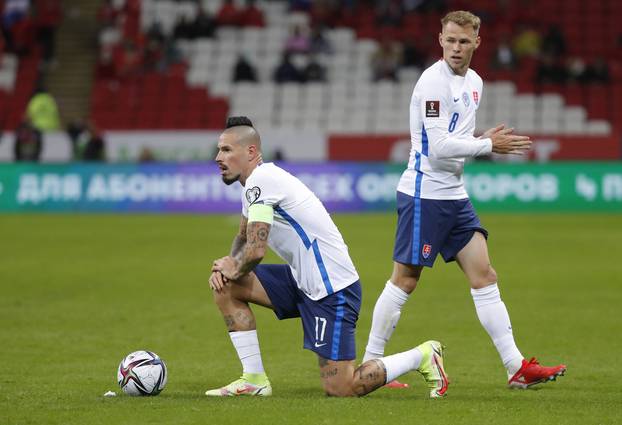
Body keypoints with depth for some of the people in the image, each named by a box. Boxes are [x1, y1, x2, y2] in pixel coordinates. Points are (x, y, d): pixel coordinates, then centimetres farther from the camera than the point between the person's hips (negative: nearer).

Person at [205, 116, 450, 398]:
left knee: (340, 389, -9)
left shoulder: (261, 180, -19)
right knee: (225, 285, 2)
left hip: (332, 289, -10)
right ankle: (254, 380, 5)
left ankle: (423, 357, 11)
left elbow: (255, 250, -24)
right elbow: (244, 237, 24)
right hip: (301, 280, 10)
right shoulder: (254, 182, 12)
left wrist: (234, 268, -2)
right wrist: (228, 266, 3)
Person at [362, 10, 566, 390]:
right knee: (406, 280, -3)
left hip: (455, 195, 8)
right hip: (424, 192, -8)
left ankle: (517, 367, 4)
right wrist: (488, 145, -14)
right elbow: (439, 147, -21)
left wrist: (485, 141, 3)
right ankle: (369, 365, 7)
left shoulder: (474, 82, 12)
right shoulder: (433, 81, -15)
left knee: (484, 275, 4)